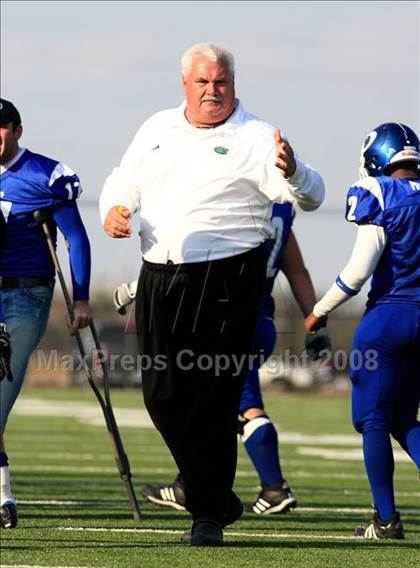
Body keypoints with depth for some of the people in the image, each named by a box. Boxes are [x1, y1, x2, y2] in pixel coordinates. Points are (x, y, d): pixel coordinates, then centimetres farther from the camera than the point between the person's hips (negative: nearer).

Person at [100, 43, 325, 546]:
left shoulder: (254, 139, -2)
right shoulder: (157, 130, 14)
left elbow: (310, 197, -11)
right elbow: (122, 183, 25)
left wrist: (291, 172, -34)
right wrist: (113, 209, 1)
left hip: (225, 281, -5)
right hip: (159, 278, 5)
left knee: (212, 398, -6)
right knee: (162, 394, 5)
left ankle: (209, 514, 3)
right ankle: (214, 493, 22)